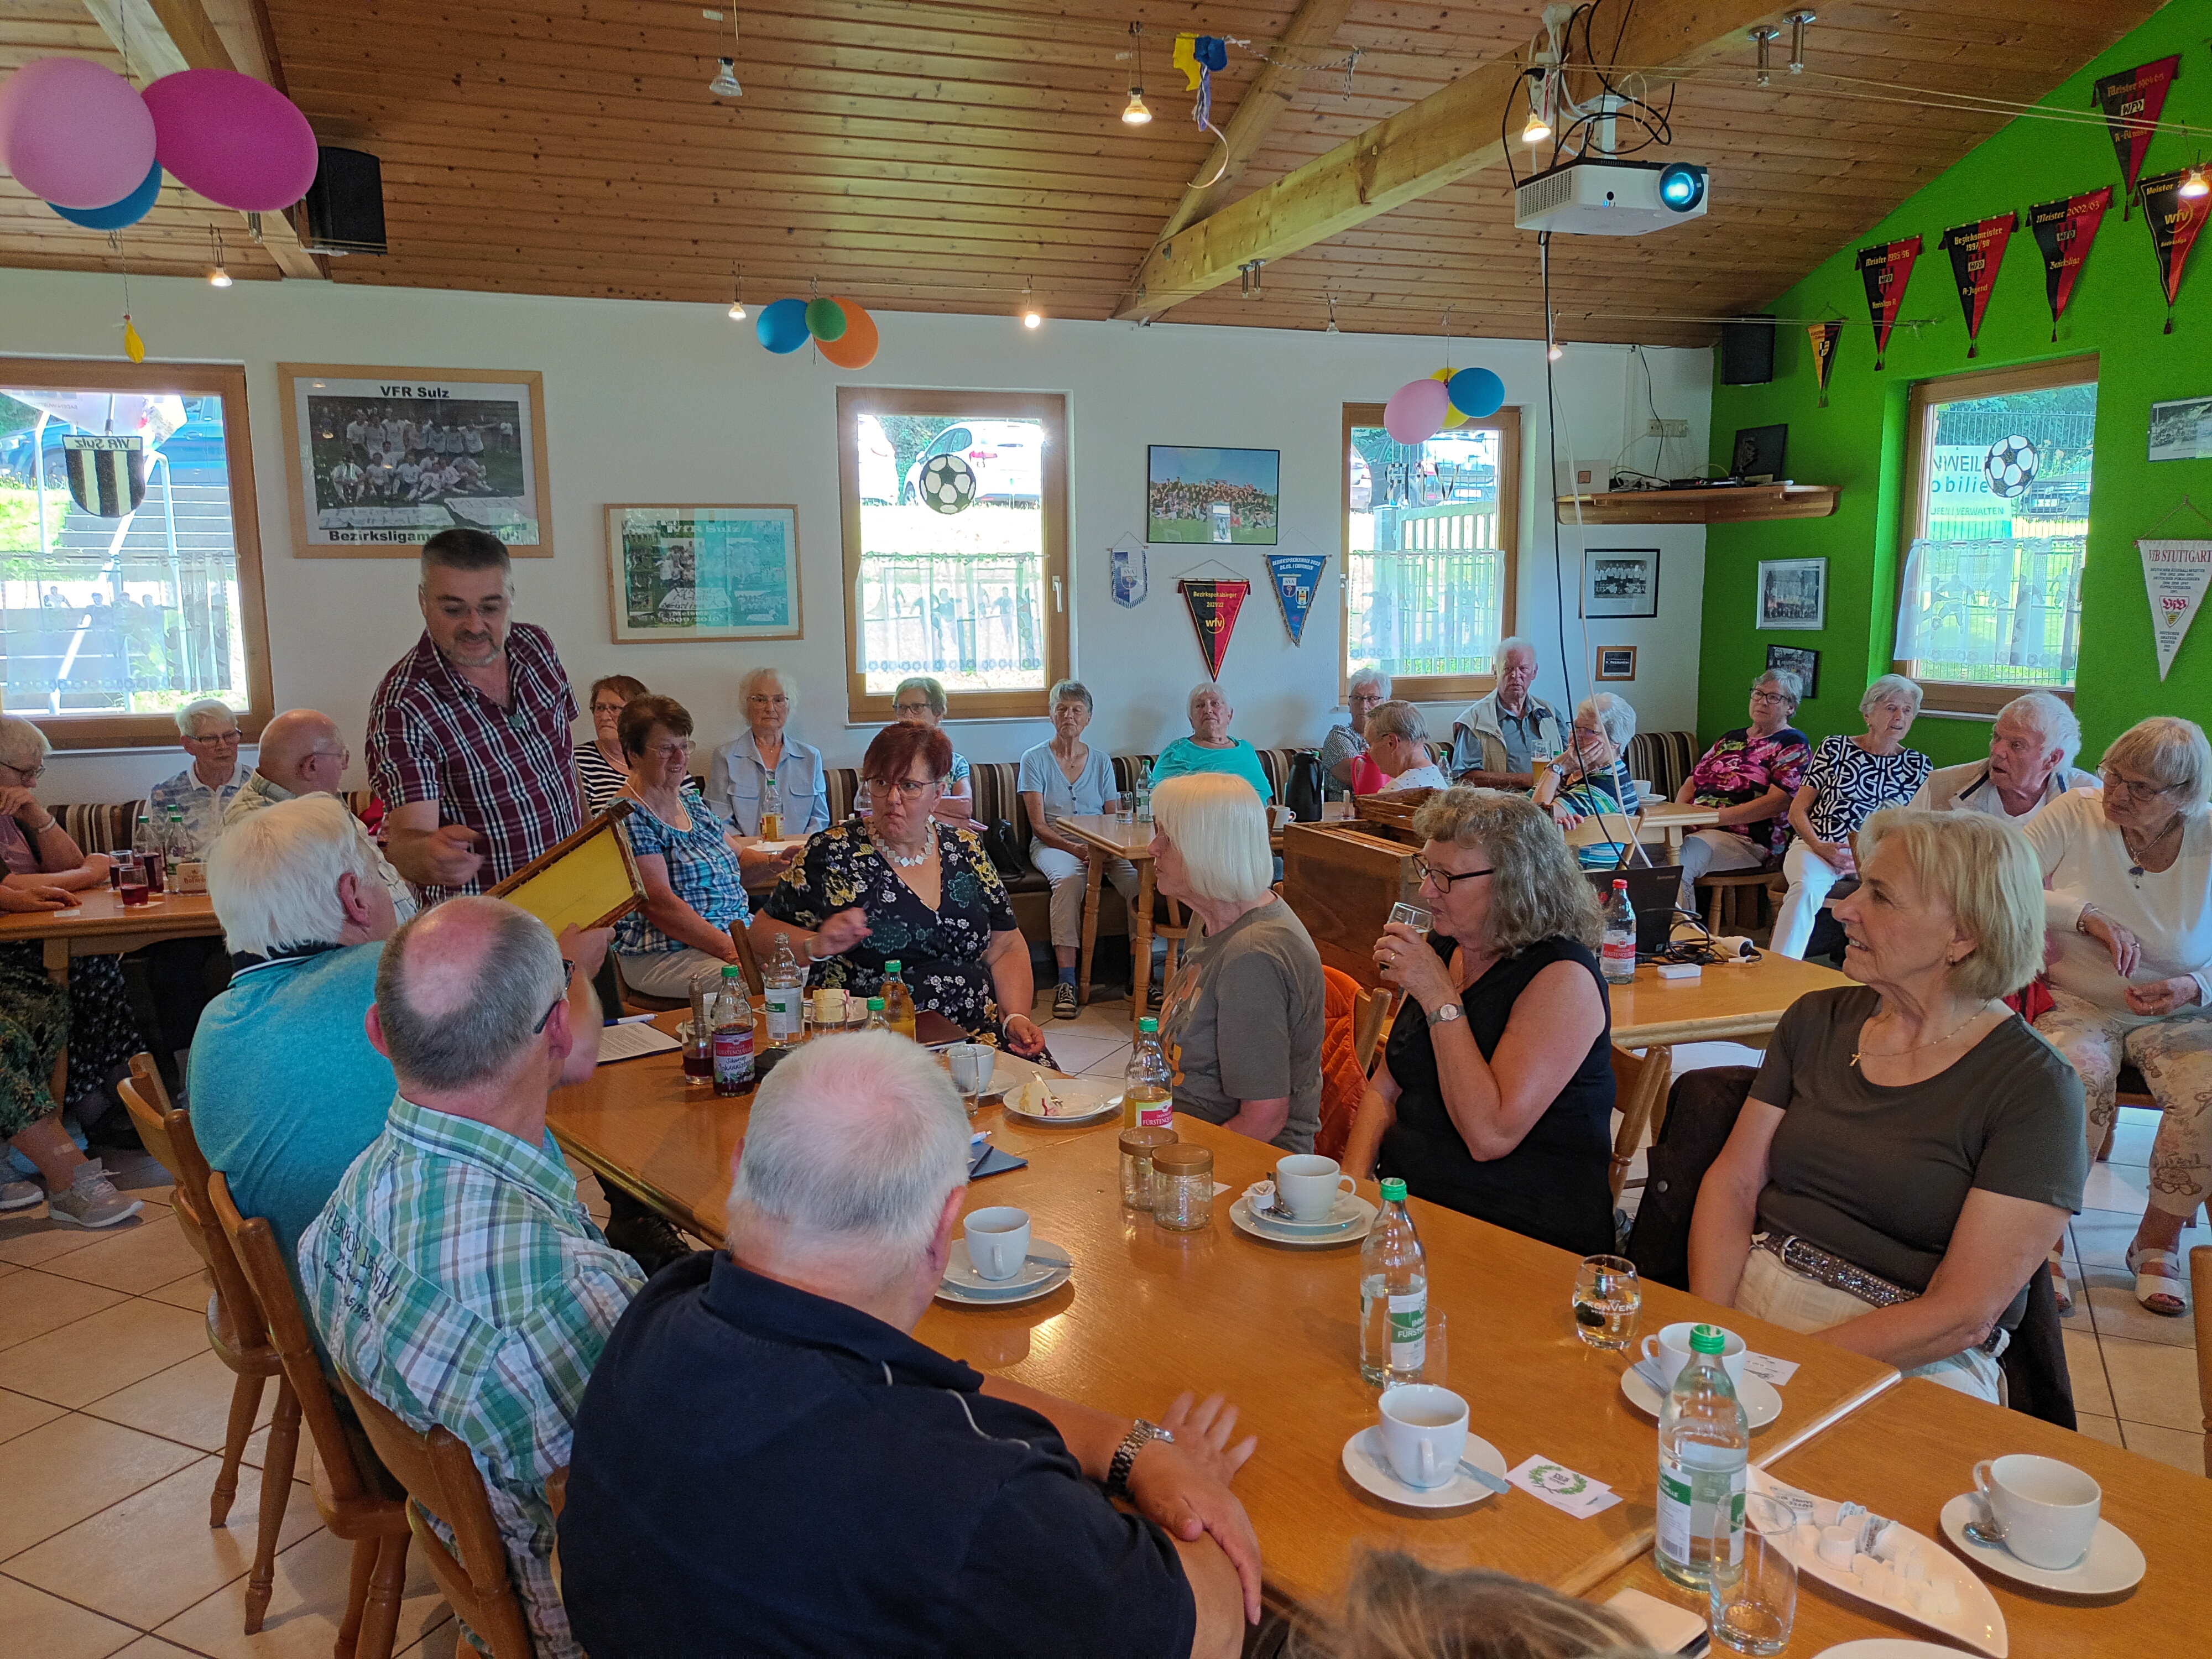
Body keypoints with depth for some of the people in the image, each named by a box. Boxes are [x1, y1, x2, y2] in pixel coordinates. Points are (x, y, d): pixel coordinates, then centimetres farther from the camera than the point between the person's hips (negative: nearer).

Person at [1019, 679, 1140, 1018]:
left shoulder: (1101, 761, 16)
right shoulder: (1035, 759, 6)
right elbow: (1039, 825, -2)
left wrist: (1104, 848, -12)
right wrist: (1076, 848, -19)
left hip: (1099, 846, 3)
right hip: (1053, 845, -3)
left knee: (1138, 878, -30)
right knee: (1068, 878, -39)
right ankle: (1066, 981, -43)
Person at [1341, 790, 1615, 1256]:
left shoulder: (1562, 977, -14)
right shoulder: (1441, 952, 8)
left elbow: (1490, 1136, -23)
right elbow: (1385, 1088, 14)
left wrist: (1441, 1000, -20)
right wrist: (1351, 1182, -3)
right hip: (1408, 1207, 7)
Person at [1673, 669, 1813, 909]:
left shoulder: (1793, 745, 3)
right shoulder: (1730, 739, 24)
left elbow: (1779, 802, -12)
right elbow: (1691, 783, 22)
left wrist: (1717, 816, -17)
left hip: (1747, 838, -7)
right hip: (1694, 829, 7)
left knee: (1677, 861, -36)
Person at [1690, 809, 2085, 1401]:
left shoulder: (2034, 1088, -8)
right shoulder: (1818, 1020, 9)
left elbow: (1965, 1315, -13)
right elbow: (1734, 1180, 5)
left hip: (1914, 1358, -4)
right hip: (1750, 1298, 4)